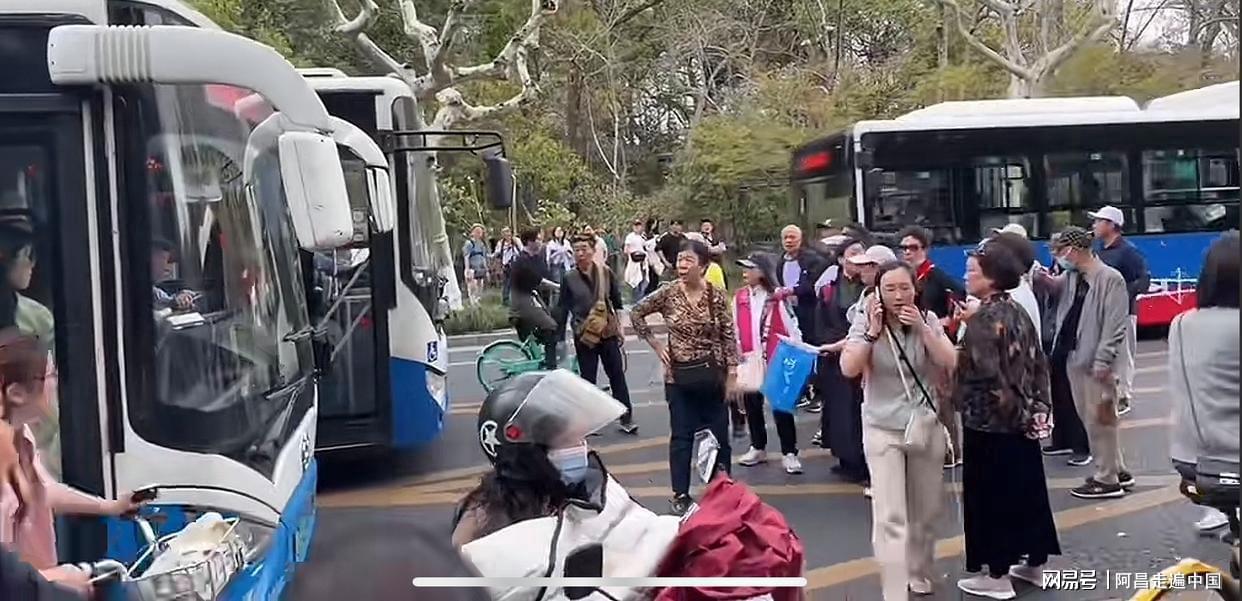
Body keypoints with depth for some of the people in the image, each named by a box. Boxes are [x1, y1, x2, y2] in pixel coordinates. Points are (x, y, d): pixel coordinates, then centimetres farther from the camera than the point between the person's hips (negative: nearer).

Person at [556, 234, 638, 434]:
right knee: (587, 378, 6)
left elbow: (617, 302, 8)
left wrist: (619, 327, 8)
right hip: (583, 336, -1)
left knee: (617, 375, 4)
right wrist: (559, 337, 1)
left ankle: (626, 419, 13)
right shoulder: (569, 279, -3)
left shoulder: (606, 273, -2)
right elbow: (562, 309, 2)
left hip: (608, 333, 1)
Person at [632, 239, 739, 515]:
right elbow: (636, 313, 5)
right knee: (682, 436, 6)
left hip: (712, 375, 0)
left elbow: (729, 338, -3)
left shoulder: (716, 297, -7)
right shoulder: (668, 293, -7)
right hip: (679, 376, 0)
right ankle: (680, 495, 17)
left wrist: (732, 374, -6)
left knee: (719, 434, 9)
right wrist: (655, 344, 1)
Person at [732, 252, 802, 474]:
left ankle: (789, 453, 9)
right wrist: (738, 356, 6)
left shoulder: (777, 298, -9)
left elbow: (792, 327, -6)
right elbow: (735, 330, 8)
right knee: (752, 405, 14)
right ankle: (758, 448, 30)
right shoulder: (739, 298, 2)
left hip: (776, 362, -4)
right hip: (750, 362, 5)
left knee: (781, 406, 1)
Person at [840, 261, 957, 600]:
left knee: (926, 511, 17)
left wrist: (922, 327, -19)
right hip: (883, 430, -3)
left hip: (926, 426, 3)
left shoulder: (928, 319, -1)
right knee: (890, 516, -9)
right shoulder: (865, 322, -7)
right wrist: (873, 332, -23)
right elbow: (848, 369, -17)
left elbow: (950, 362, -11)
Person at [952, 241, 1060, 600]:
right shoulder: (1017, 311, 8)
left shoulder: (984, 317, -17)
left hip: (989, 420, -9)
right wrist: (1037, 404, 16)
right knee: (1026, 488, 16)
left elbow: (981, 370, -26)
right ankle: (1036, 564, 27)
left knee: (991, 493, 1)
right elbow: (1038, 363, 12)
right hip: (1021, 416, 9)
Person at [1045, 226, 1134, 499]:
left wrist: (1102, 362, -20)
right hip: (1075, 357, 8)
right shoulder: (1070, 276, 8)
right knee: (1088, 417, 16)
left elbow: (1114, 327, -16)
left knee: (1100, 419, 2)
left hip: (1097, 362, -8)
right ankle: (1117, 470, 30)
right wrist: (1043, 279, -3)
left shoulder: (1110, 279, -13)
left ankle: (1107, 480, 14)